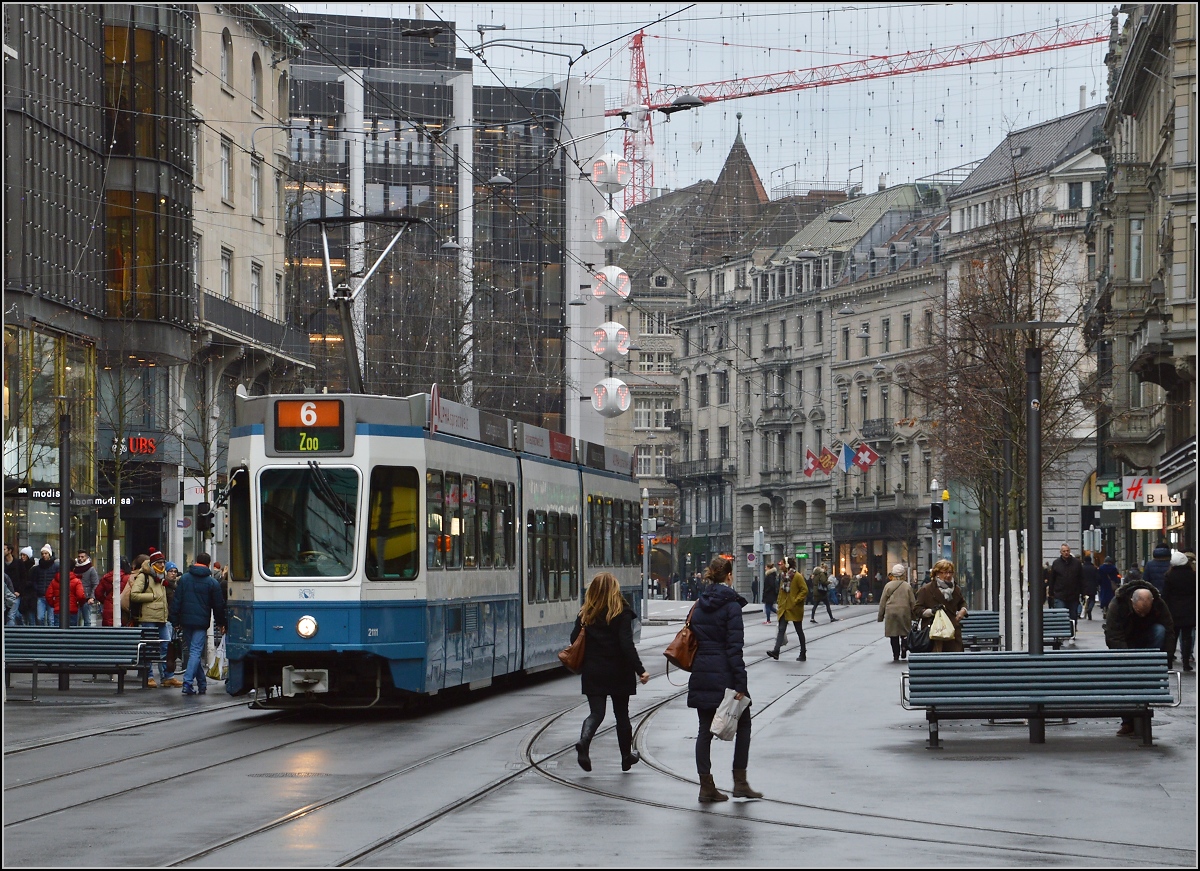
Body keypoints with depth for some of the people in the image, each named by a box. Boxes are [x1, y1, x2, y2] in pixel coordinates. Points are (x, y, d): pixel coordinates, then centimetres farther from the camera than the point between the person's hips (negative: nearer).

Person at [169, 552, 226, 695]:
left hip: (186, 620, 3)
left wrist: (174, 619, 8)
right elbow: (218, 605, 4)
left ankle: (202, 683, 18)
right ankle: (188, 683, -19)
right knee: (196, 652, -6)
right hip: (201, 622, -3)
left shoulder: (184, 578, 6)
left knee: (193, 651, 13)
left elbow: (177, 601, 5)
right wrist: (221, 623, 15)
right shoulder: (212, 582, 0)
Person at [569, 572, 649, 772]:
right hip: (618, 673, -2)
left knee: (596, 712, 5)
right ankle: (627, 757, 24)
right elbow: (627, 645, -17)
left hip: (592, 673, 2)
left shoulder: (585, 615, -1)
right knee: (622, 714, 12)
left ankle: (584, 741, -25)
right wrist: (640, 670, -15)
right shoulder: (621, 614, -11)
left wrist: (583, 666, 15)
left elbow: (575, 641, 0)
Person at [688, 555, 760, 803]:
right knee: (743, 725, 9)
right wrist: (740, 684, -15)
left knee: (704, 729, 8)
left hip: (701, 673, 6)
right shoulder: (731, 604, -10)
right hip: (724, 674, -6)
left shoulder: (700, 604, 9)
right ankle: (740, 782, 6)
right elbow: (735, 646, -15)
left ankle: (706, 786, 8)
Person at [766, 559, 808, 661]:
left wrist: (796, 601, -20)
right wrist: (780, 605, 12)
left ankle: (803, 654, 12)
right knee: (781, 629, -5)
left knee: (799, 631, 4)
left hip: (795, 609, -6)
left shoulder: (798, 577, -11)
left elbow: (805, 590, -15)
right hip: (784, 609, 6)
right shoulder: (784, 577, 12)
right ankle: (776, 651, -14)